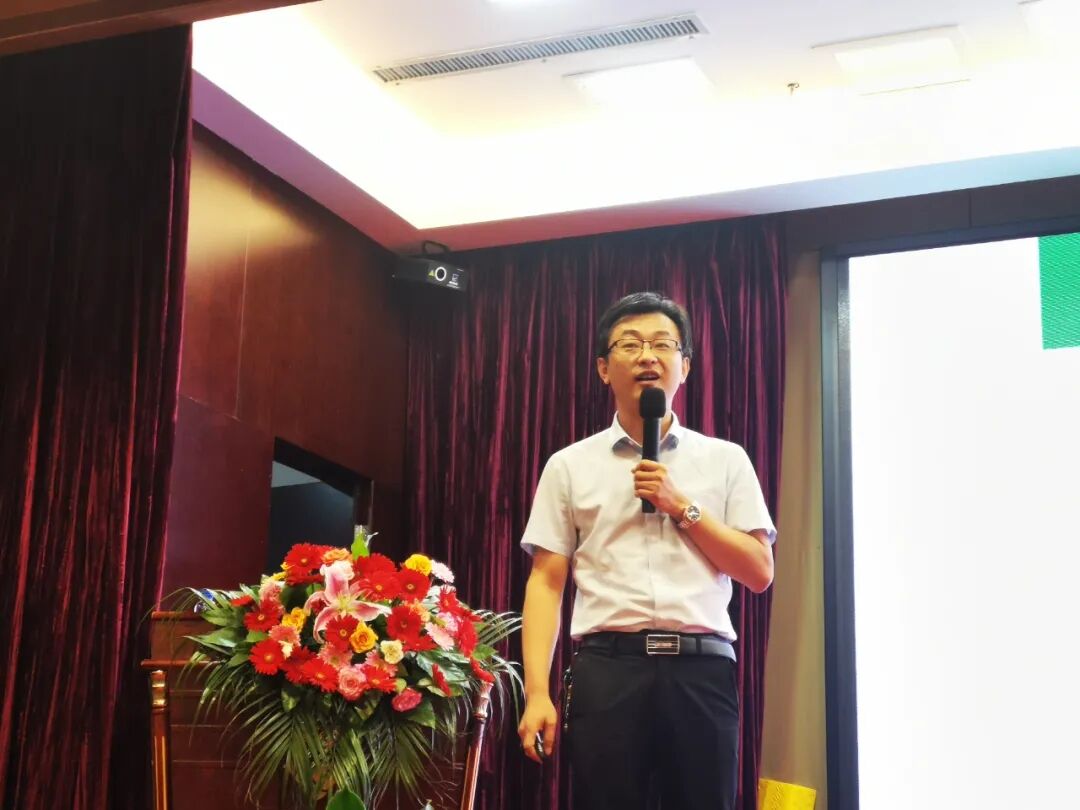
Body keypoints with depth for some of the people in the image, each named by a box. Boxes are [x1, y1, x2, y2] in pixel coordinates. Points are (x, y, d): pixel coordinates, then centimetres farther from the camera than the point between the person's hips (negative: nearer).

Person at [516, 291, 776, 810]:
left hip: (701, 669, 1)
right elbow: (546, 583, 6)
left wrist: (682, 506, -3)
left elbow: (760, 572, 7)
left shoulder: (726, 460, 12)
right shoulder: (570, 466, 10)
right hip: (607, 668, -1)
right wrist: (537, 691, -4)